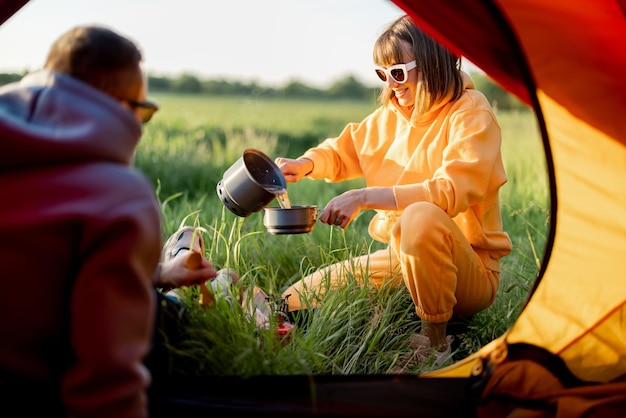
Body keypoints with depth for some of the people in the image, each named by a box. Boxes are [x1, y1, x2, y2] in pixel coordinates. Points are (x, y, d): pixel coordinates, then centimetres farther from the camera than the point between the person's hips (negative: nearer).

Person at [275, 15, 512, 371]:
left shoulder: (470, 113, -13)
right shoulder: (392, 114, 8)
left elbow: (449, 191, -27)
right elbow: (345, 150, 20)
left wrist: (364, 198, -31)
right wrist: (306, 164, -3)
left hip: (470, 271, -6)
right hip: (401, 259, 7)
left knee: (422, 217, -36)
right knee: (320, 286, -1)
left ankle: (435, 342, -21)